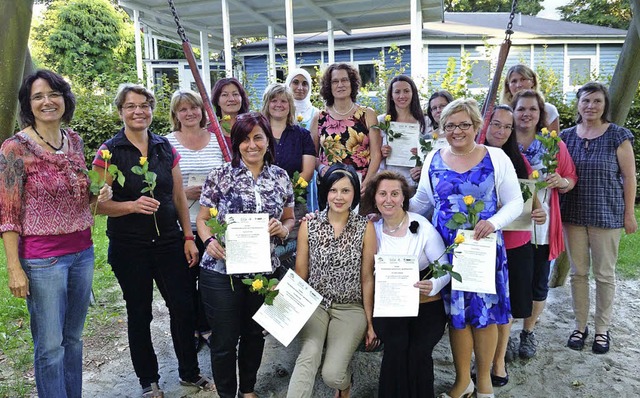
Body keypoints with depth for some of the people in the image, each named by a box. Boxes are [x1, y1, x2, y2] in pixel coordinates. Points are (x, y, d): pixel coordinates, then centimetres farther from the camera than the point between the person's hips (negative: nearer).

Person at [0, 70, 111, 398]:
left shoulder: (74, 140, 5)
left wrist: (98, 195, -4)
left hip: (82, 253, 6)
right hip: (42, 259, -5)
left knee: (73, 338, 18)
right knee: (50, 346, 6)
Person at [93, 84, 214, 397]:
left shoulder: (165, 148, 5)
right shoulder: (109, 152, -6)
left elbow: (179, 197, 9)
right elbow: (99, 204, -8)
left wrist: (188, 237, 5)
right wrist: (133, 205, -25)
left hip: (169, 241, 3)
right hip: (129, 246, -3)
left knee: (184, 307, 6)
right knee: (139, 313, 10)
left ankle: (189, 372, 28)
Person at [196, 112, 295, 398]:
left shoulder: (281, 177, 3)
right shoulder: (220, 176, -4)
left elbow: (289, 218, 12)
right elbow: (202, 219, 1)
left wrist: (283, 228, -10)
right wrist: (209, 241, -18)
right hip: (221, 270, -2)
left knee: (254, 334, 19)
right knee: (225, 339, 7)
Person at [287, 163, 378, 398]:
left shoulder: (365, 228, -4)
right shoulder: (308, 225, 0)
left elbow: (367, 278, 0)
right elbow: (300, 273, 5)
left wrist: (370, 323, 2)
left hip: (350, 308, -1)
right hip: (314, 304, 1)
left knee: (332, 373, -14)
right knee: (308, 357, -28)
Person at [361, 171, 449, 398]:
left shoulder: (423, 227, -8)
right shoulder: (373, 229, 1)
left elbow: (445, 268, -6)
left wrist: (433, 286, -27)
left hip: (426, 305, -1)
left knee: (418, 351, -24)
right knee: (396, 346, -25)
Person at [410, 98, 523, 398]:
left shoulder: (496, 158, -2)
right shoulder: (434, 159, 5)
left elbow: (515, 202, -2)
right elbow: (421, 201, 13)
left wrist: (493, 222, -20)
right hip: (447, 249, 2)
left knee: (485, 312, 7)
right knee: (456, 313, 10)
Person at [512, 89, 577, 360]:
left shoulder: (554, 145, 4)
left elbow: (571, 180, 9)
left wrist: (561, 181, -13)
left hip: (542, 226, 2)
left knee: (538, 283, 10)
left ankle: (528, 332, 31)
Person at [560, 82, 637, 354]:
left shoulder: (618, 136, -5)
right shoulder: (567, 136, 4)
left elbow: (629, 177, -3)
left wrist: (629, 214, -4)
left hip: (606, 216, -3)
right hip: (573, 215, 3)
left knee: (605, 274, 7)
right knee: (578, 272, 10)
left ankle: (603, 329, 24)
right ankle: (580, 326, 25)